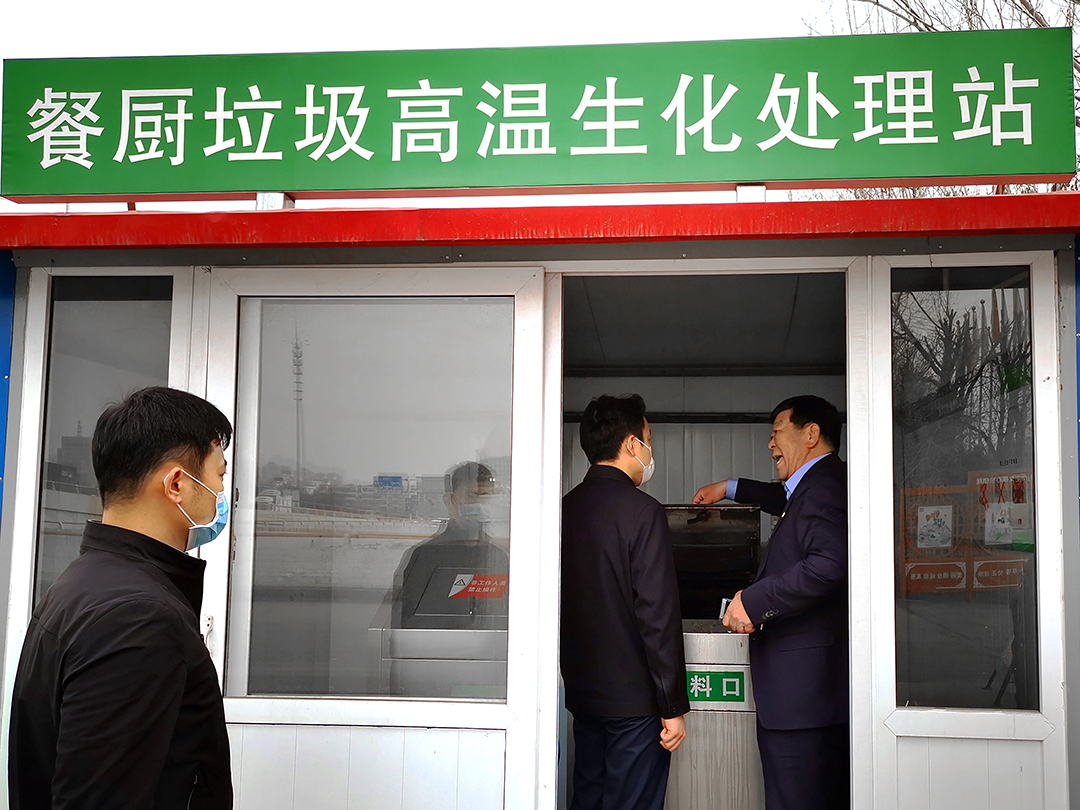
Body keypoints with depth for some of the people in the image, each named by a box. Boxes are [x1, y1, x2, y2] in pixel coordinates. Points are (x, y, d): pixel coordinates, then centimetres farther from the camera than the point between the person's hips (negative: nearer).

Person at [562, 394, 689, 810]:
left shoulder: (566, 507, 5)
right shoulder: (642, 511, -16)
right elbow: (659, 615, -19)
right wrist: (673, 706, -13)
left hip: (582, 693, 7)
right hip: (634, 698, -7)